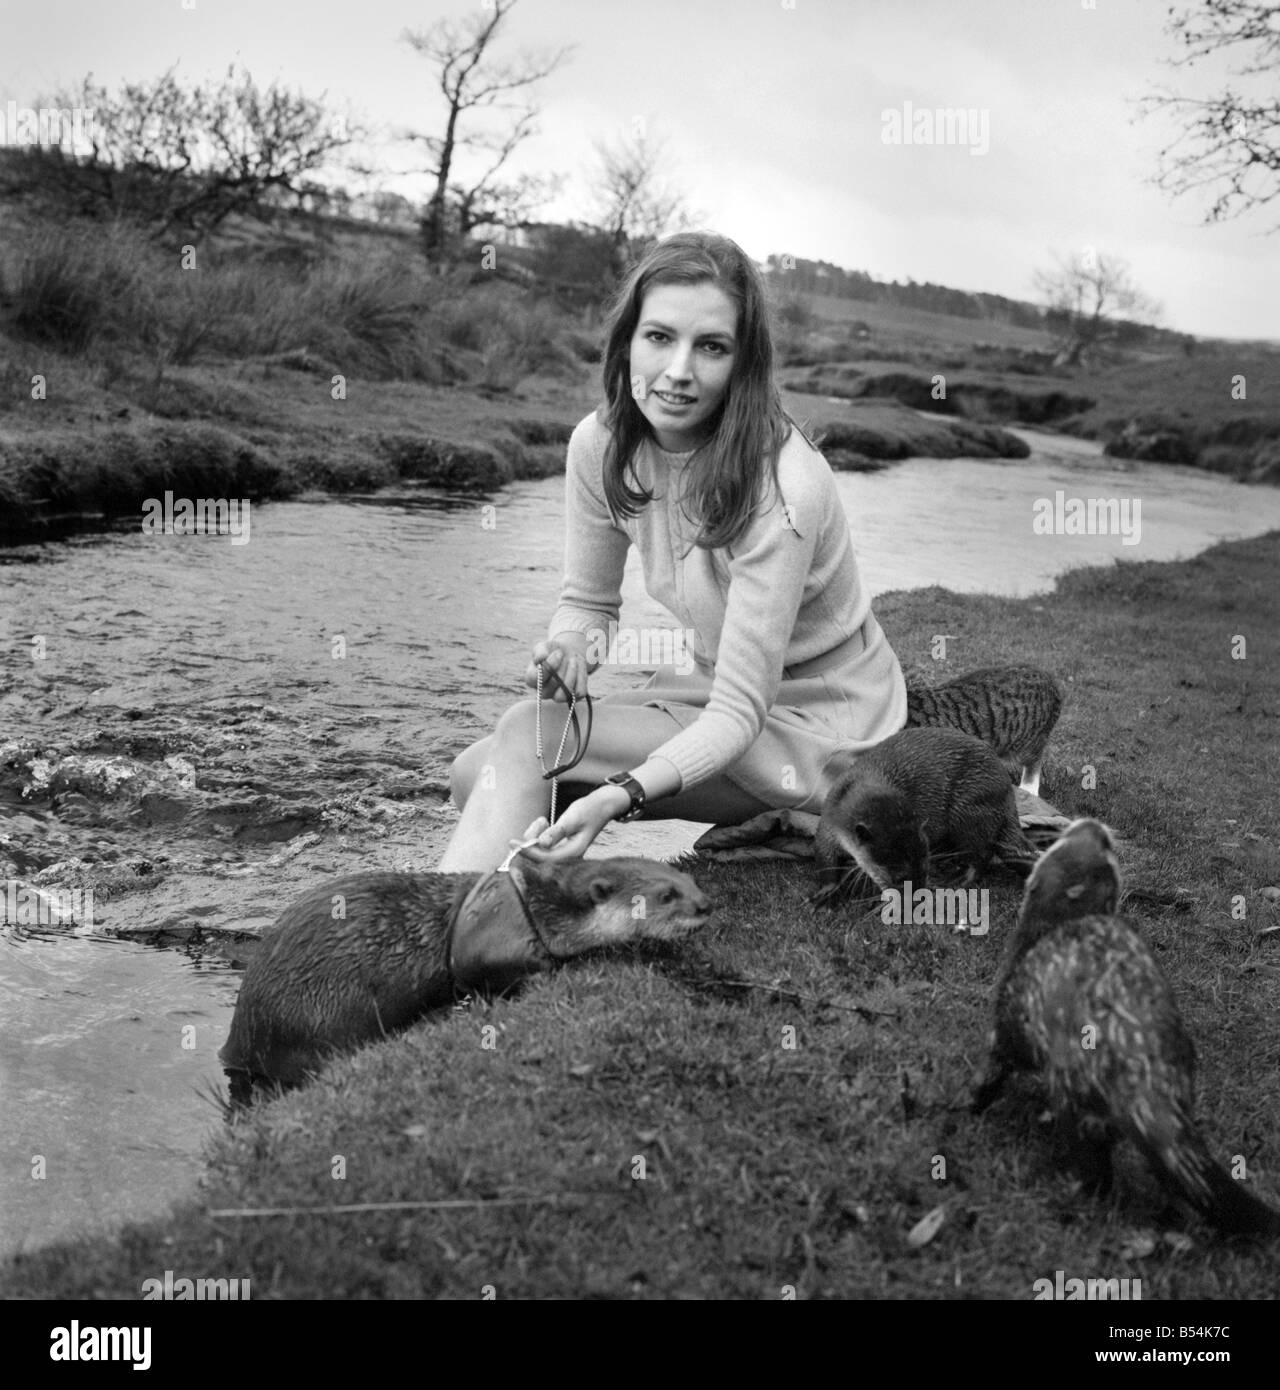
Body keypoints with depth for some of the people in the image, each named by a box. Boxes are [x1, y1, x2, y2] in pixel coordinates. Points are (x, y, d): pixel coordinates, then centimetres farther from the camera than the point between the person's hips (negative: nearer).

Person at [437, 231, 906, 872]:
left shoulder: (779, 488, -29)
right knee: (476, 775, -10)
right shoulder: (602, 444, -10)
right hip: (718, 685, 7)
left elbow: (741, 711, -29)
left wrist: (620, 795, -43)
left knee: (528, 735, -23)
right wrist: (572, 644, -20)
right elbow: (588, 600, 5)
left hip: (815, 718, -7)